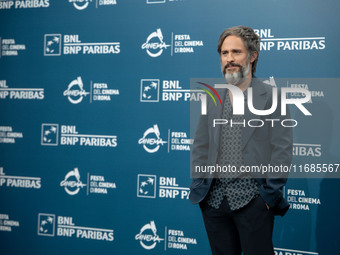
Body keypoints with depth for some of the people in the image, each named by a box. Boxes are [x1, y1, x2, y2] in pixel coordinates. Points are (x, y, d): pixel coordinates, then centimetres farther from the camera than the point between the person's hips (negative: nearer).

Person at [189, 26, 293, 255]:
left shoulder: (272, 97, -2)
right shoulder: (212, 98, 11)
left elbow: (283, 150, -5)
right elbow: (200, 147, 13)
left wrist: (270, 194, -9)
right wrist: (198, 187, 6)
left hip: (252, 198, -4)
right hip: (214, 197, 4)